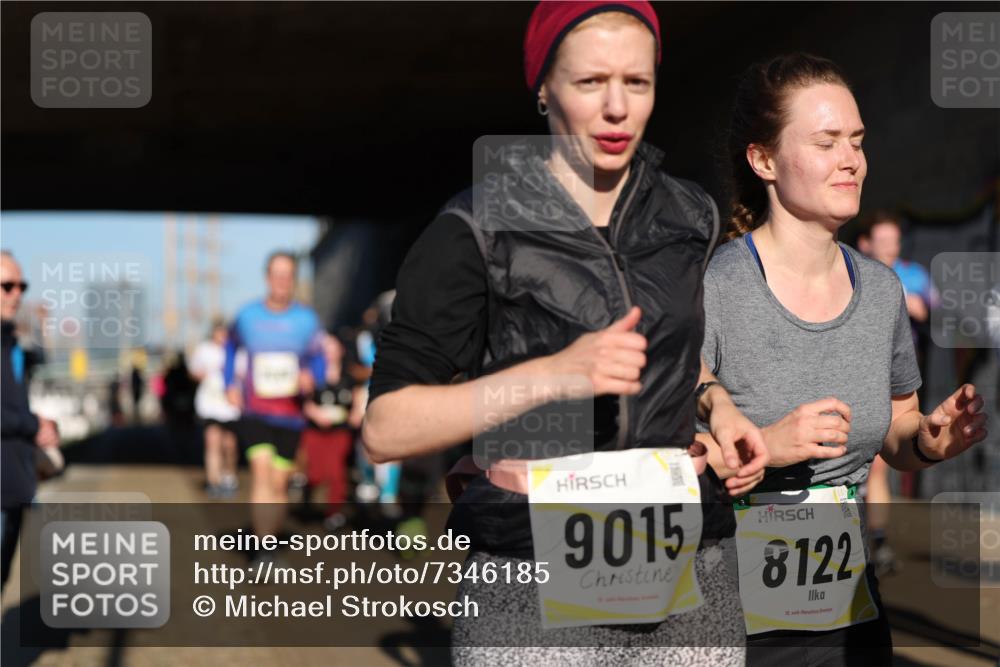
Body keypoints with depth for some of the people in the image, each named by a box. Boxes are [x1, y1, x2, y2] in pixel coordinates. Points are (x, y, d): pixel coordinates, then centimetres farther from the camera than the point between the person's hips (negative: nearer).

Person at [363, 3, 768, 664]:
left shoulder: (689, 215, 8)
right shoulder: (476, 230, -8)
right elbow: (386, 428, -12)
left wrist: (716, 403, 7)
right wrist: (554, 374, -22)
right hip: (531, 592, -4)